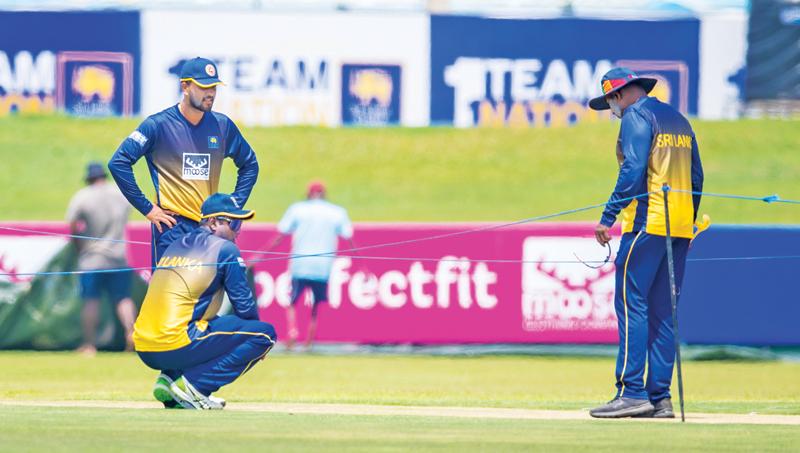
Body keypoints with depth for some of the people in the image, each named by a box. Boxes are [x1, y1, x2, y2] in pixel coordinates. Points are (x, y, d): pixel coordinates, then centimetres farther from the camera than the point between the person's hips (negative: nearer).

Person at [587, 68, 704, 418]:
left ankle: (632, 392, -17)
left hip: (647, 221, -8)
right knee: (663, 312, 7)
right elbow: (697, 175, 20)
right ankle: (660, 398, 3)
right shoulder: (678, 119, 21)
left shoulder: (636, 116, -4)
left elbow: (633, 170, -15)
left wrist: (608, 217, -14)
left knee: (631, 304, -9)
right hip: (680, 226, 8)